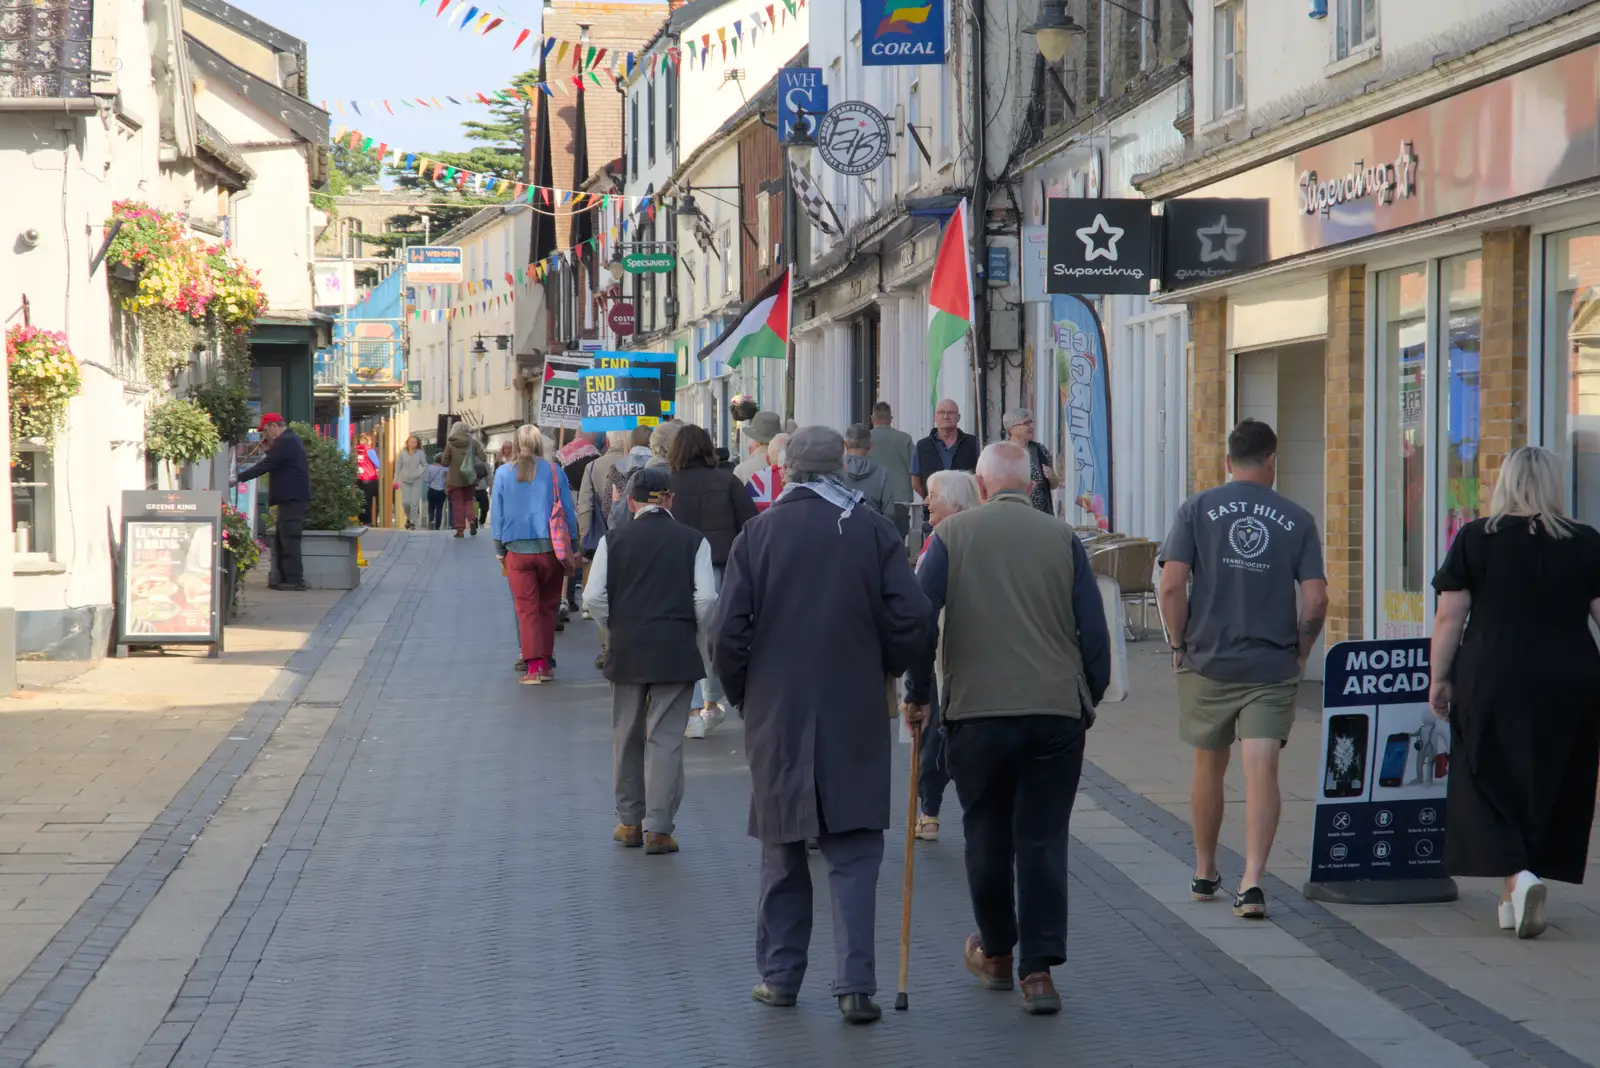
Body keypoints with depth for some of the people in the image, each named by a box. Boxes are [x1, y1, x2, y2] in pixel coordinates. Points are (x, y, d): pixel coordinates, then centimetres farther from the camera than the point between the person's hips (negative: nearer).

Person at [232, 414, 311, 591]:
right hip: (293, 497, 11)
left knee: (289, 539, -9)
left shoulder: (285, 442, -15)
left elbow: (265, 465, -19)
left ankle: (294, 580, -9)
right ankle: (281, 577, 14)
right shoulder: (290, 439, 19)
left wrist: (239, 479, -16)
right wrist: (270, 447, 7)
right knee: (282, 539, 12)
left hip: (292, 498, -11)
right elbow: (271, 462, 23)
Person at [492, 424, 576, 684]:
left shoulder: (503, 473, -1)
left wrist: (499, 550, 12)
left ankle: (533, 665, -6)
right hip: (550, 547, 0)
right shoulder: (554, 472, -2)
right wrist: (571, 550, 11)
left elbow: (496, 514, 3)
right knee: (548, 607, 12)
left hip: (518, 550, 0)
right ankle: (545, 664, 12)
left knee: (527, 609, 2)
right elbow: (568, 511, 2)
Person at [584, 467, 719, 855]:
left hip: (627, 649, 1)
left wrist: (614, 627, 12)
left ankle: (629, 822, 22)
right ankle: (658, 828, -3)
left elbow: (594, 596, -3)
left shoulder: (614, 539, 1)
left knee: (626, 736, 14)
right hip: (676, 649, -1)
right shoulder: (692, 540, -2)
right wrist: (690, 630, 9)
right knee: (666, 739, 0)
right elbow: (706, 597, -8)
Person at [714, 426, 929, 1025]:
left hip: (775, 714, 1)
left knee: (782, 850, 13)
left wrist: (743, 695, 10)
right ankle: (855, 983, -5)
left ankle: (780, 976, 19)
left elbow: (728, 631, -5)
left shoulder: (757, 534, -2)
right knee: (854, 852, 2)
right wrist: (883, 673, 11)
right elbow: (910, 618, -7)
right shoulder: (874, 532, -2)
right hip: (856, 716, -1)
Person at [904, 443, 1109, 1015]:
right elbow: (1094, 631, 4)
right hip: (1057, 711, 1)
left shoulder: (952, 533, 1)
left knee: (987, 837, 14)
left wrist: (918, 694, 7)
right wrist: (1088, 700, 15)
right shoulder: (1062, 538, 4)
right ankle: (1039, 970, -1)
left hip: (978, 710, -1)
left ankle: (995, 955, 29)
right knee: (1043, 839, 4)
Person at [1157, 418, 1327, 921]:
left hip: (1207, 662, 1)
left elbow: (1172, 584, -9)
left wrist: (1179, 644, 3)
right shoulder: (1296, 519, 0)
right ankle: (1252, 880, -17)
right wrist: (1299, 652, 9)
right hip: (1272, 667, -1)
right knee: (1261, 770, -4)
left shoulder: (1198, 508, -1)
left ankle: (1204, 873, 30)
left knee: (1208, 769, 16)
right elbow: (1315, 600, -5)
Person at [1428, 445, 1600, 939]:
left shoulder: (1474, 539, -2)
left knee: (1489, 780, 4)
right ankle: (1515, 898, 19)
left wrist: (1440, 678, 5)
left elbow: (1450, 616, -4)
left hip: (1491, 682, -2)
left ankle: (1515, 874, -17)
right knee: (1552, 788, 12)